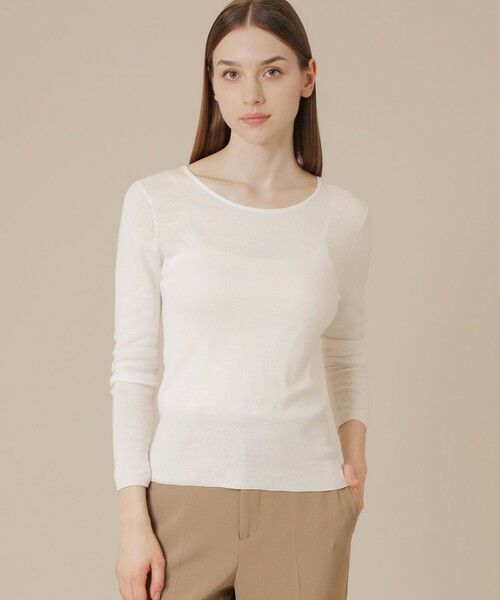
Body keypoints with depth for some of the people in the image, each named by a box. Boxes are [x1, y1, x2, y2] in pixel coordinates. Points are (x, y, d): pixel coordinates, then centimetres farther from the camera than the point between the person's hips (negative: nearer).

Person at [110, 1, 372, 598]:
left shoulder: (344, 217, 3)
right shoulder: (156, 201, -3)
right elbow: (134, 368, -2)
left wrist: (353, 446, 2)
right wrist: (132, 520, -6)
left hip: (304, 498, 1)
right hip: (183, 490, -1)